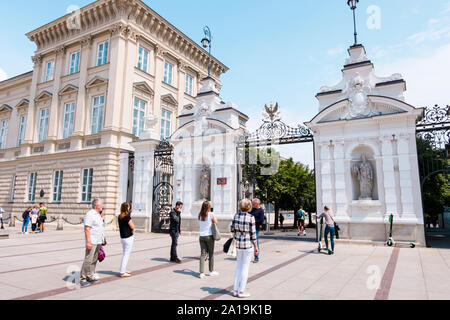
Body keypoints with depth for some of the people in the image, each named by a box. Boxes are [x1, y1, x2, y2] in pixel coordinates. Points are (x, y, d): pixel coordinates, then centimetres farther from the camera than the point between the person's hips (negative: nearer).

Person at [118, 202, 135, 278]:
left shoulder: (119, 217, 6)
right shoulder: (127, 216, -19)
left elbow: (120, 227, 13)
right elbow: (132, 227, -16)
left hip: (122, 237, 8)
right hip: (128, 237, -8)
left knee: (125, 254, 20)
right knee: (126, 255, -1)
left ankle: (123, 270, 29)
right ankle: (122, 272, 3)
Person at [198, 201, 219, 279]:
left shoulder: (199, 215, 2)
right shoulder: (211, 214, -11)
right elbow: (216, 223, 0)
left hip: (201, 236, 4)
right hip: (209, 235, -4)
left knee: (203, 253, 6)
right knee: (211, 253, 11)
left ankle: (201, 273, 2)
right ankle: (211, 271, 23)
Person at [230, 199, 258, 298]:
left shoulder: (236, 216, -1)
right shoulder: (251, 217, -14)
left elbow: (232, 229, 6)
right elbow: (253, 234, -11)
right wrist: (256, 247, -2)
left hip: (238, 244, 5)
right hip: (248, 244, -5)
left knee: (239, 266, 17)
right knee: (245, 268, 6)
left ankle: (235, 290, 23)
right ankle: (241, 291, 14)